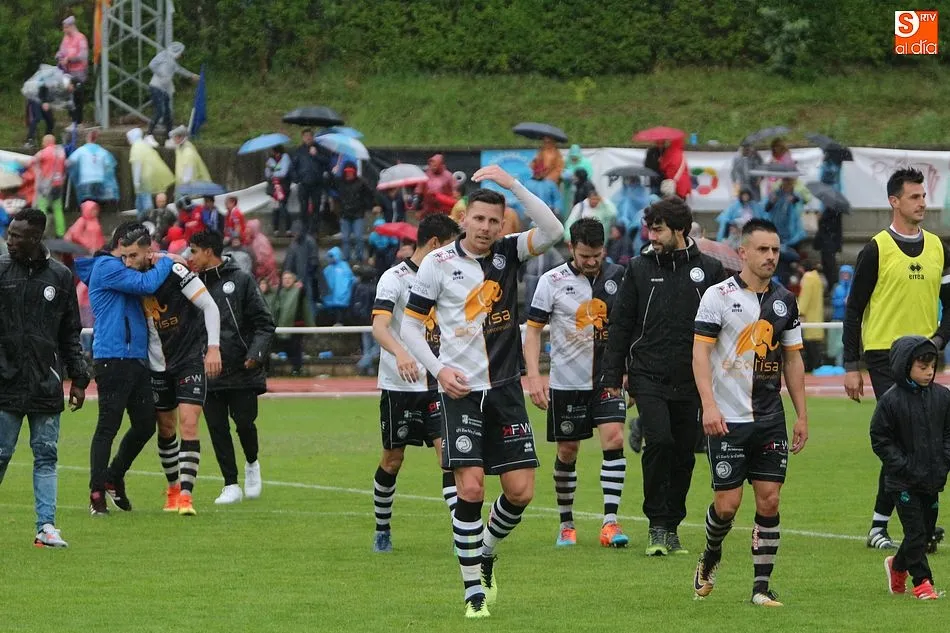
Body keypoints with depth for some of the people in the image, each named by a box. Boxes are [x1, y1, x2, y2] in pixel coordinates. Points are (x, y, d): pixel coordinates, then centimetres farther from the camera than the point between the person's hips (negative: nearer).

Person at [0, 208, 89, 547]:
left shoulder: (60, 276, 7)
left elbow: (70, 334, 14)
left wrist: (78, 378, 10)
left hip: (46, 386, 2)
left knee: (46, 455, 2)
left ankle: (46, 525, 2)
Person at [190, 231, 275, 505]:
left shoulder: (240, 280, -1)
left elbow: (264, 323, -2)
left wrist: (256, 353, -15)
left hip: (242, 370, -4)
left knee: (244, 423, -3)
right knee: (217, 429, 0)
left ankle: (252, 464, 27)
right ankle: (231, 486, 7)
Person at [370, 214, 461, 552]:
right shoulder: (395, 278, -10)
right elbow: (379, 326, -25)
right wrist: (400, 353, -43)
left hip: (436, 385, 5)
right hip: (399, 386, -5)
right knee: (392, 461, 6)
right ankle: (382, 530, 24)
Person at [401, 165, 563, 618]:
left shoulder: (508, 253, 4)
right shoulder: (438, 263, -3)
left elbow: (552, 231, -13)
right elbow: (410, 324, 2)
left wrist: (513, 184, -17)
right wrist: (439, 369, -11)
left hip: (505, 388, 3)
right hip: (461, 391, -3)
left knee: (520, 491, 0)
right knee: (470, 487, -12)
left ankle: (486, 551, 29)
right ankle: (474, 589, -2)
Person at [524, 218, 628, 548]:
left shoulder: (617, 276, 1)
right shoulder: (552, 281, -5)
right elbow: (533, 330, -3)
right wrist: (534, 376, -13)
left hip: (607, 378, 1)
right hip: (567, 381, -1)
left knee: (614, 438, -16)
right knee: (567, 452, 6)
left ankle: (610, 522, -17)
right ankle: (566, 525, 21)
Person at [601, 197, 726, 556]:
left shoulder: (709, 270, 6)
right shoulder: (640, 269, 6)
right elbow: (620, 324, 9)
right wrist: (612, 376, 3)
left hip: (691, 381, 1)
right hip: (648, 377, -1)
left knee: (684, 454, 4)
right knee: (659, 441, -18)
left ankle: (672, 528, 18)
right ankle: (657, 525, -9)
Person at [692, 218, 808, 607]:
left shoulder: (784, 301, 10)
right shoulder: (719, 296, -5)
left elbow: (793, 359, 17)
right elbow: (700, 352, -9)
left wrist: (802, 415, 13)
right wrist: (709, 405, -20)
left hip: (770, 418, 4)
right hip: (727, 418, -4)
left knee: (769, 499, -3)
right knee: (727, 502, -4)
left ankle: (762, 586, 2)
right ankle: (711, 556, 27)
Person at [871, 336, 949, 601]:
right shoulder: (891, 400, -11)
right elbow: (881, 440, -8)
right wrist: (904, 466, -14)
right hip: (904, 481, -5)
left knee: (927, 531, 12)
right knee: (916, 532, -6)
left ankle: (898, 566, 35)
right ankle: (922, 581, 4)